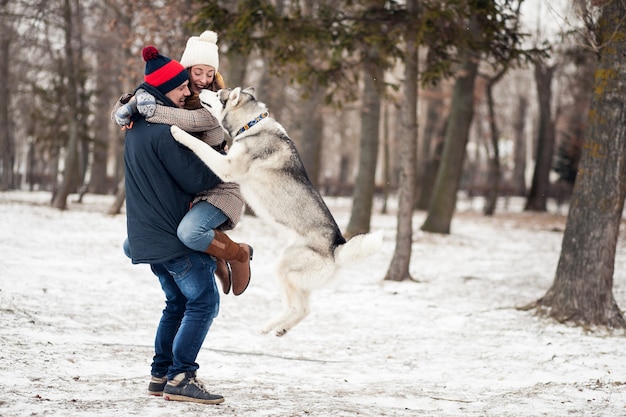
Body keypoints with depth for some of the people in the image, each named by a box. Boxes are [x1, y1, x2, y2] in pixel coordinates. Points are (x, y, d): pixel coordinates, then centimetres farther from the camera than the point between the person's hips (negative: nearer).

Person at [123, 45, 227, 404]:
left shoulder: (138, 125, 11)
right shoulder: (165, 130, -19)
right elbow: (195, 179, -18)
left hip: (148, 236, 10)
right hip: (174, 236, -10)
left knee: (178, 301, 20)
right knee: (204, 300, -8)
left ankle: (161, 374, 20)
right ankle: (180, 378, -12)